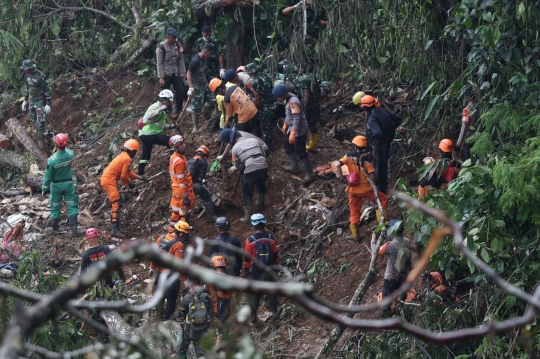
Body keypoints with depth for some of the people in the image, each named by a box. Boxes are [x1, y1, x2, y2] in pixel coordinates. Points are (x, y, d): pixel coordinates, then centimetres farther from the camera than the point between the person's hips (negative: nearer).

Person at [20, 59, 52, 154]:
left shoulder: (41, 76, -20)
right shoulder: (27, 76, 3)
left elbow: (47, 90, -16)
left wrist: (48, 104, -18)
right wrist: (25, 101, 20)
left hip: (40, 102, -7)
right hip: (31, 101, 7)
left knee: (40, 123, -9)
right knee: (35, 121, 11)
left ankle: (41, 142, -1)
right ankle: (39, 139, 22)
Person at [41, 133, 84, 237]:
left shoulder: (51, 160, -23)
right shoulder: (70, 154, -16)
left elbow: (48, 176, -13)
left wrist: (44, 188, -1)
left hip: (56, 185, -1)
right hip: (68, 184, 1)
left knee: (55, 206, 16)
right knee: (72, 206, 4)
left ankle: (55, 227, 30)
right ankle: (74, 230, -3)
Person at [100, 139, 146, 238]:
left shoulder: (123, 156, 17)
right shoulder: (127, 159, -14)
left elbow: (128, 171, 26)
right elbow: (124, 176, -14)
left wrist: (139, 177, 25)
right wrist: (129, 183, 3)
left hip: (106, 178, 10)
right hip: (110, 180, -10)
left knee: (118, 200, 26)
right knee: (117, 203, -16)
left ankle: (115, 217, 43)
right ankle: (115, 229, -26)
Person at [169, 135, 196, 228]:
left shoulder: (173, 157, 1)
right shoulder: (180, 161, -28)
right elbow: (181, 181, -26)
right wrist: (186, 197, -23)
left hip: (176, 189, 9)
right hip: (184, 191, -9)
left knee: (176, 211, 22)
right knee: (185, 213, 6)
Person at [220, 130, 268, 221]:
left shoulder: (235, 147, 12)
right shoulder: (254, 140, 20)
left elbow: (237, 166, 18)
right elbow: (264, 154, 23)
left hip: (250, 170, -4)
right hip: (263, 166, 4)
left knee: (247, 195, 10)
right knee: (261, 186, 35)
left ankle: (247, 217, 13)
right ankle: (260, 206, 51)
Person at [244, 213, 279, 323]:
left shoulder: (250, 240, -13)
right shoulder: (270, 238, -6)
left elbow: (247, 257, -7)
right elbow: (275, 255, 1)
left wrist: (246, 269, 4)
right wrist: (276, 266, 15)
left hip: (256, 270, -1)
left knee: (255, 293, 7)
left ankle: (253, 315, 5)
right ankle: (274, 310, 20)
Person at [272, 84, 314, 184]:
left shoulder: (293, 102, -29)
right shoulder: (288, 99, 3)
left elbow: (297, 118, -31)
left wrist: (293, 133, -34)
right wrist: (285, 124, 25)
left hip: (299, 130, -11)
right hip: (292, 128, 11)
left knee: (300, 152, -5)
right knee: (288, 146, 24)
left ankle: (309, 174, 4)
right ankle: (294, 167, 39)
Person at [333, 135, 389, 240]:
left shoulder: (349, 156, -5)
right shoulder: (367, 160, -12)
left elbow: (337, 165, -18)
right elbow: (373, 178, -16)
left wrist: (340, 177, -10)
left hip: (353, 190, 3)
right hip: (366, 190, -3)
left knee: (354, 212, 17)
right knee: (383, 199, 17)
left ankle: (355, 234, 23)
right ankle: (381, 219, 8)